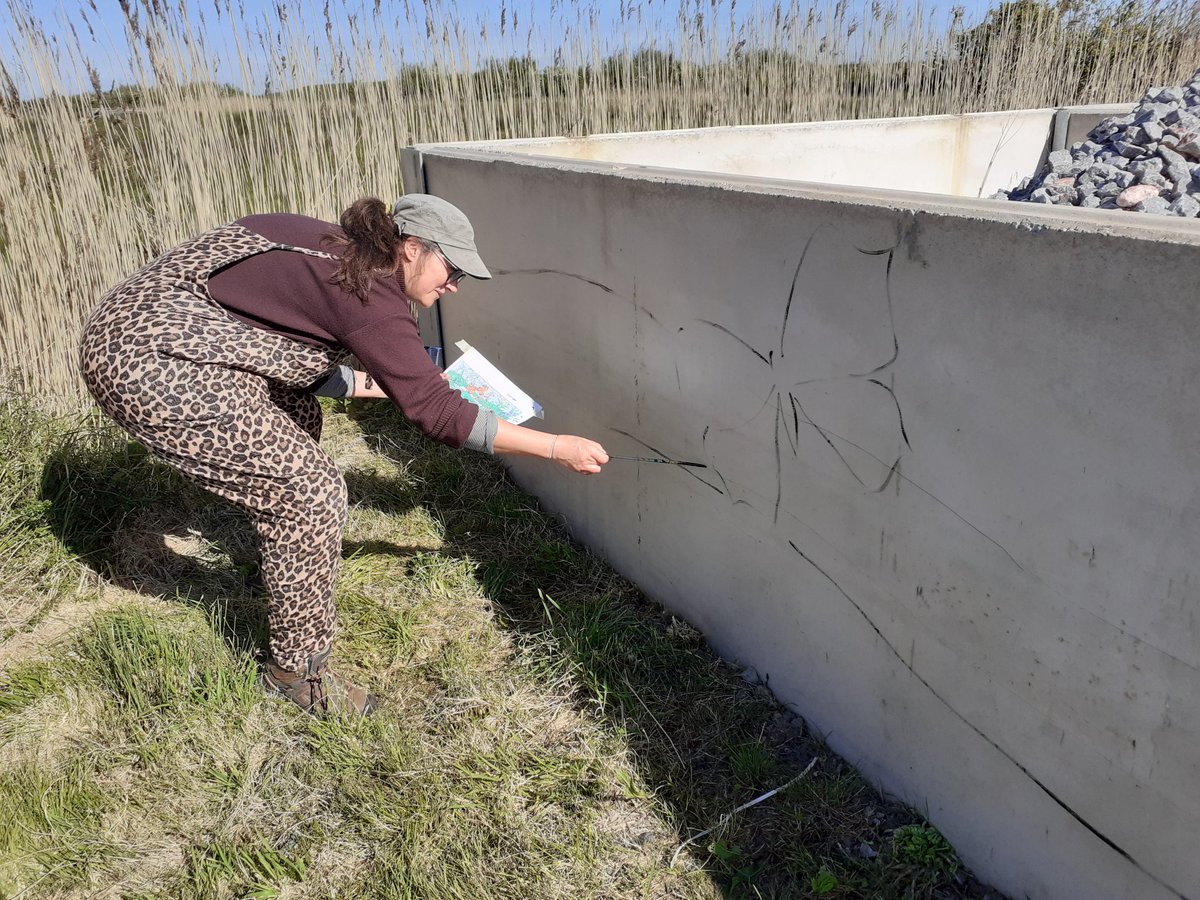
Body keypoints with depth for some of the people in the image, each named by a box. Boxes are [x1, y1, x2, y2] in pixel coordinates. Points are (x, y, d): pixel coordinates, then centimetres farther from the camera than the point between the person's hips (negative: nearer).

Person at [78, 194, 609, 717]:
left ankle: (287, 562, 41)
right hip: (152, 366, -11)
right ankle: (297, 669, 7)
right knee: (311, 494, -10)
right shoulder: (369, 294, -16)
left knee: (298, 414, 25)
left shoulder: (335, 255, 12)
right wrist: (556, 448, -12)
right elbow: (435, 413, -17)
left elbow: (307, 367, 20)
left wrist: (398, 385, 24)